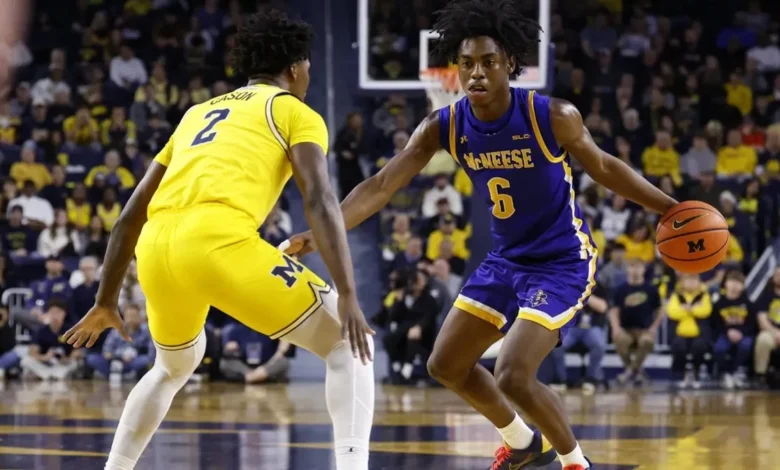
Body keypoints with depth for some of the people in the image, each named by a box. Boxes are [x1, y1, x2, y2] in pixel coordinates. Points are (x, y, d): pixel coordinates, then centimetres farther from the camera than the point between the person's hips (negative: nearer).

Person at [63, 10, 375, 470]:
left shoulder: (199, 113, 34)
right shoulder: (296, 112, 17)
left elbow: (132, 215, 33)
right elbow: (320, 201, -1)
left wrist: (106, 301, 40)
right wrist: (348, 297, -7)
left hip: (156, 248, 6)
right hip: (220, 240, -6)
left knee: (175, 366, 35)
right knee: (349, 345, 5)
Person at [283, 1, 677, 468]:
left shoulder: (553, 117, -21)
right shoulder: (443, 127, -11)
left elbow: (603, 168, -4)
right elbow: (382, 186, -13)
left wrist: (670, 208, -7)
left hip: (563, 260, -6)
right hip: (507, 259, 6)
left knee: (513, 376, -19)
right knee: (446, 365, 11)